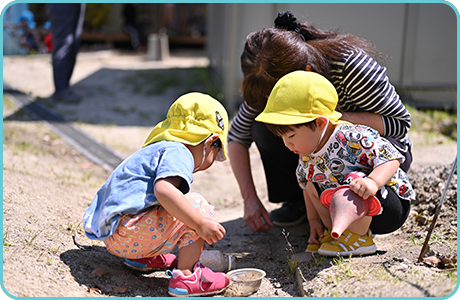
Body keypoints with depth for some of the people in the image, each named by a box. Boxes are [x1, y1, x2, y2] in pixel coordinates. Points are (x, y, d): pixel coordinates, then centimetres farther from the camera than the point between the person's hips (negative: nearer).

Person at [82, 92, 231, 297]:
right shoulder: (177, 153, -9)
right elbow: (163, 189, -30)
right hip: (126, 232, -11)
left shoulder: (156, 149, 25)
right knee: (196, 205, -15)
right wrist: (201, 223, -29)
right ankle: (185, 276, -11)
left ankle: (141, 256, 18)